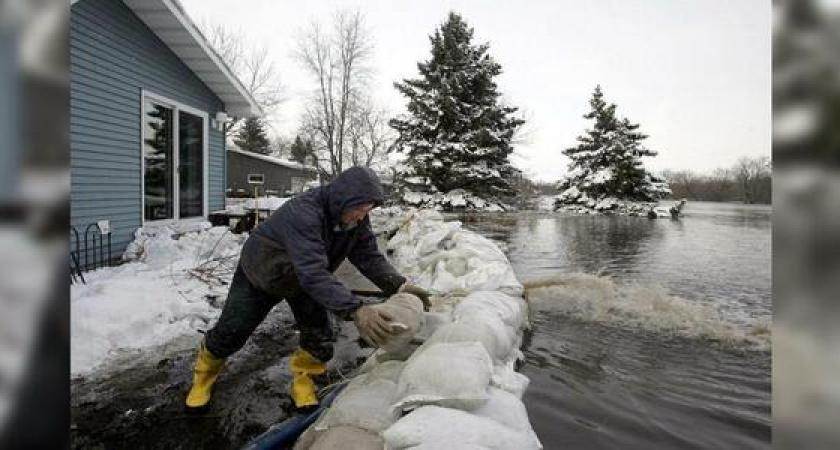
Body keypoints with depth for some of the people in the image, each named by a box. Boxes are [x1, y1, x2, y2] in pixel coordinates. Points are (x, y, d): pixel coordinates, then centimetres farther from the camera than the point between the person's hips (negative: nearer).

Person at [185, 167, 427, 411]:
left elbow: (370, 256, -22)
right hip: (260, 275, -4)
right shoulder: (303, 213, -44)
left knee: (320, 336, -7)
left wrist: (398, 285, -38)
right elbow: (312, 273, -53)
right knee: (230, 332, 8)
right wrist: (354, 310, -62)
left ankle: (303, 377, 22)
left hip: (303, 279, 5)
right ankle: (205, 372, 40)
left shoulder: (357, 220, -23)